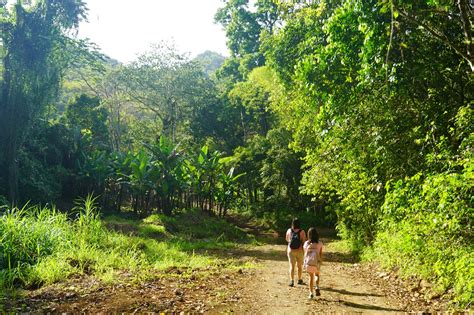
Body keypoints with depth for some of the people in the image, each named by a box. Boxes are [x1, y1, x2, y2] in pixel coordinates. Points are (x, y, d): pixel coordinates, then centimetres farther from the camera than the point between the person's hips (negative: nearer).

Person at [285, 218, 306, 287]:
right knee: (299, 266, 17)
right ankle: (299, 280, 29)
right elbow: (304, 242, -12)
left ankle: (292, 281, -14)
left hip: (290, 250, 1)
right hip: (299, 251, -1)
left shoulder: (289, 231, -4)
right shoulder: (302, 232, -12)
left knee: (292, 266, 0)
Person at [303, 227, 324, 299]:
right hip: (316, 262, 0)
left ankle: (311, 293, 11)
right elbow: (321, 254, 1)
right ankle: (317, 287, 1)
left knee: (311, 277, 17)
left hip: (308, 262, 1)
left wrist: (304, 264, 9)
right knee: (317, 275, 25)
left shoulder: (306, 243, 1)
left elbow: (305, 254, 4)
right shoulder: (319, 243, -1)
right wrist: (321, 262, 8)